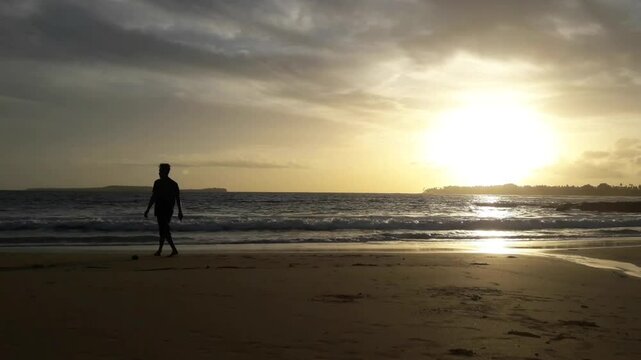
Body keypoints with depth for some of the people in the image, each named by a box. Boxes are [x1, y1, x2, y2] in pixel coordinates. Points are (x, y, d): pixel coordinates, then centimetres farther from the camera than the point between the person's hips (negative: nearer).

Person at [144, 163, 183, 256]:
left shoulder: (158, 183, -10)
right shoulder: (174, 184, 7)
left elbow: (153, 197, -10)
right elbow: (178, 199, 6)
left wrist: (147, 210, -4)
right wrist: (180, 211, 11)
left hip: (160, 210, -6)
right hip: (169, 210, 6)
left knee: (164, 231, -5)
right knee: (163, 230, 16)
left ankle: (174, 249, -16)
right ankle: (159, 250, 23)